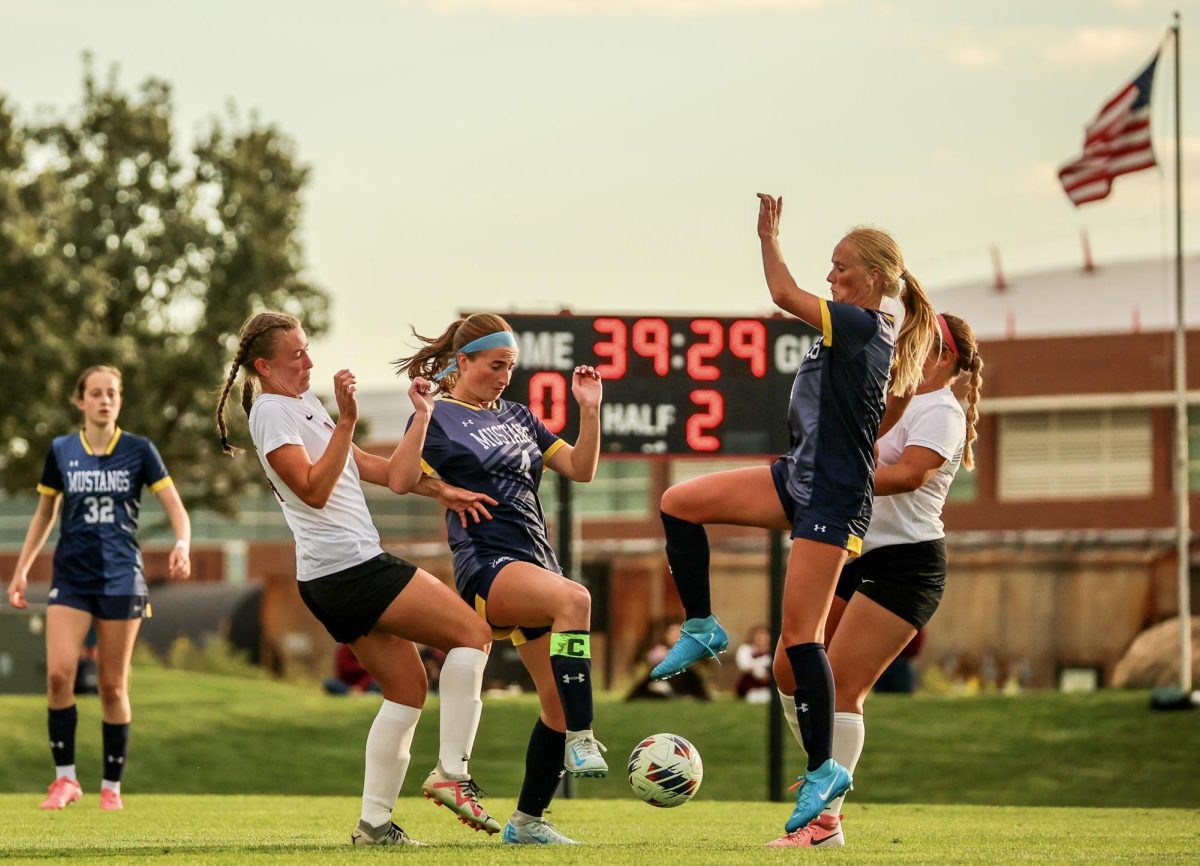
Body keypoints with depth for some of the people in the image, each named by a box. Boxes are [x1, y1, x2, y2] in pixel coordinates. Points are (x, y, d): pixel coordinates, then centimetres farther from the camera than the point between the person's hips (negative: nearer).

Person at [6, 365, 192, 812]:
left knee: (113, 684, 1)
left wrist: (182, 545, -22)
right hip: (71, 578, 1)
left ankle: (112, 786, 11)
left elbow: (176, 508, -2)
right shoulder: (61, 451, 5)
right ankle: (65, 778, -4)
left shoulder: (139, 451, 0)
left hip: (121, 578, -1)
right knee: (59, 673, -15)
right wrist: (21, 570, 12)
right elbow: (45, 514, 16)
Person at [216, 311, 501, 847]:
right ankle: (451, 773, -10)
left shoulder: (305, 404, 21)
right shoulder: (272, 412, -8)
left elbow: (382, 472, 22)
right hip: (350, 566, -10)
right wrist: (346, 421, -25)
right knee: (471, 634, -8)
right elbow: (313, 490, -20)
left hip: (334, 579, 10)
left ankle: (375, 821, 7)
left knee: (406, 688, 9)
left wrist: (440, 491, 10)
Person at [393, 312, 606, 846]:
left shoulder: (517, 417, 21)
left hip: (538, 564, 8)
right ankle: (582, 743, -38)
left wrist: (590, 409, 6)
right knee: (574, 600, -38)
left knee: (561, 702, 2)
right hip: (487, 565, -8)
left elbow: (581, 468, 18)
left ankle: (528, 821, 16)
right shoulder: (439, 419, 2)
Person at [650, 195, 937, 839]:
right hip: (799, 478, 9)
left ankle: (823, 770, -1)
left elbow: (784, 295, -17)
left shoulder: (863, 326, -16)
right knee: (679, 503, 0)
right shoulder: (873, 334, 11)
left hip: (832, 497, -9)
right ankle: (701, 629, 9)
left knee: (798, 636, -8)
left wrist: (769, 238, -2)